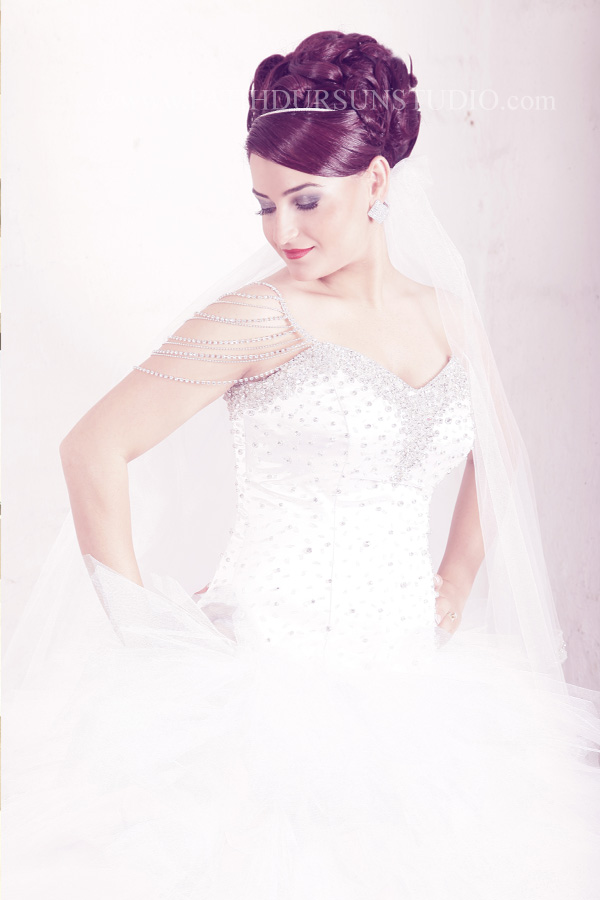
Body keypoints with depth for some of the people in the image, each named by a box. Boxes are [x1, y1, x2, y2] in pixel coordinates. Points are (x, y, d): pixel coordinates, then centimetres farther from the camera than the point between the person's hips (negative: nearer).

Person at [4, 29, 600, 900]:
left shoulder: (444, 314, 5)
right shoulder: (264, 317, -12)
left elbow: (492, 457, 22)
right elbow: (94, 448, -12)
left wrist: (456, 583, 13)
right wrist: (140, 626, -8)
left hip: (409, 687, 5)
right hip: (266, 685, -5)